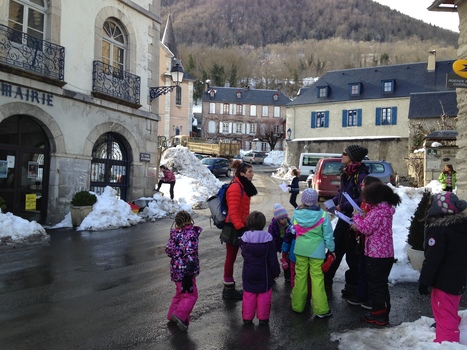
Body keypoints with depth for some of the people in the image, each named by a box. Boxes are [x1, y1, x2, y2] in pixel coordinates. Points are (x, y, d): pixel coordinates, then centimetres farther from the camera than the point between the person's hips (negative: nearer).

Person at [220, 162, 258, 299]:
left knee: (231, 258, 15)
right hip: (234, 228, -10)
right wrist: (240, 227, -26)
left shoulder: (243, 187, 14)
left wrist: (245, 225, 20)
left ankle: (229, 288, 25)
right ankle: (229, 289, 11)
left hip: (240, 226, 10)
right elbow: (233, 211, -23)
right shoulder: (235, 187, -17)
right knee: (231, 258, 1)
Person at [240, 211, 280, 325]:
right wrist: (276, 272, 2)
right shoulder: (268, 239, -13)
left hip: (249, 275, 2)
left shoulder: (244, 238, -8)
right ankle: (263, 318, 18)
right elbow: (273, 260, -10)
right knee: (264, 296, 10)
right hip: (264, 275, -2)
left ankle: (247, 318, 21)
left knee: (248, 296, 12)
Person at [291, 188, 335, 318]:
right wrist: (331, 249, 8)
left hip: (300, 249, 2)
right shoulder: (322, 215, -12)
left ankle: (298, 305, 25)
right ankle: (321, 309, 11)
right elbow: (328, 235, -5)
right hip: (316, 251, -2)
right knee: (317, 278, 3)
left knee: (300, 276, 12)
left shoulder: (297, 213, -7)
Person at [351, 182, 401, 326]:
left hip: (376, 255, -10)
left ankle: (378, 314, 12)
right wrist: (359, 225, 5)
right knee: (381, 284, 19)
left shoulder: (377, 211, -21)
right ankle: (383, 312, 29)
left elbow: (366, 229, -18)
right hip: (386, 254, 10)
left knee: (375, 284, 3)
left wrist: (357, 216, -5)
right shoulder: (386, 209, 11)